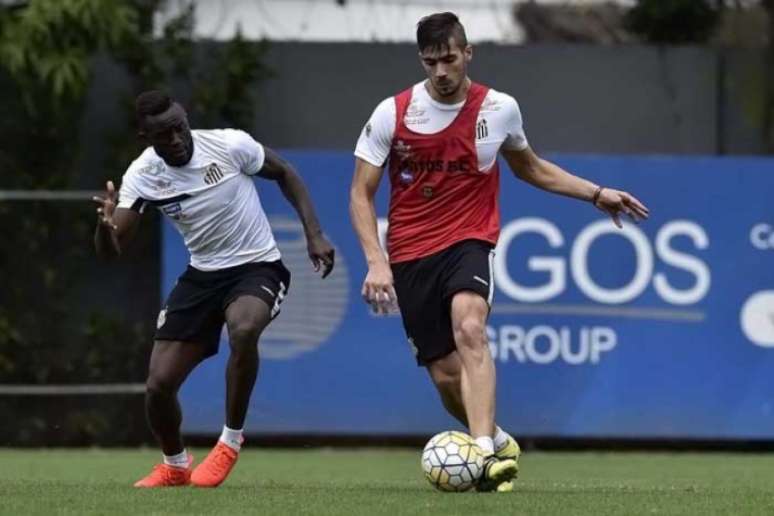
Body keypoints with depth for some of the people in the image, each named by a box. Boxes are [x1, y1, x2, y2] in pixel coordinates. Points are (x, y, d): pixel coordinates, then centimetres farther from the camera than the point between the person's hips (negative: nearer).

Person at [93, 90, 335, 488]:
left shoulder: (229, 145, -18)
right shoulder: (142, 175, -11)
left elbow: (284, 174, 1)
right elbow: (111, 251, -14)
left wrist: (314, 234, -6)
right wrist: (106, 224, -38)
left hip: (257, 267, -4)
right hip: (202, 275, 4)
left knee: (243, 329, -38)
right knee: (159, 383, -4)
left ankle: (230, 441, -16)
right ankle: (175, 466, 29)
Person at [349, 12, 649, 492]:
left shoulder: (500, 109, 1)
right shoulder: (392, 114, -4)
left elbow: (529, 167, 21)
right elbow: (361, 193, 1)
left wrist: (597, 193, 14)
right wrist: (377, 262, -11)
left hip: (469, 241, -1)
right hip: (410, 254, 1)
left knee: (468, 330, -32)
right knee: (446, 375, -1)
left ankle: (485, 452, -43)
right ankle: (499, 443, 29)